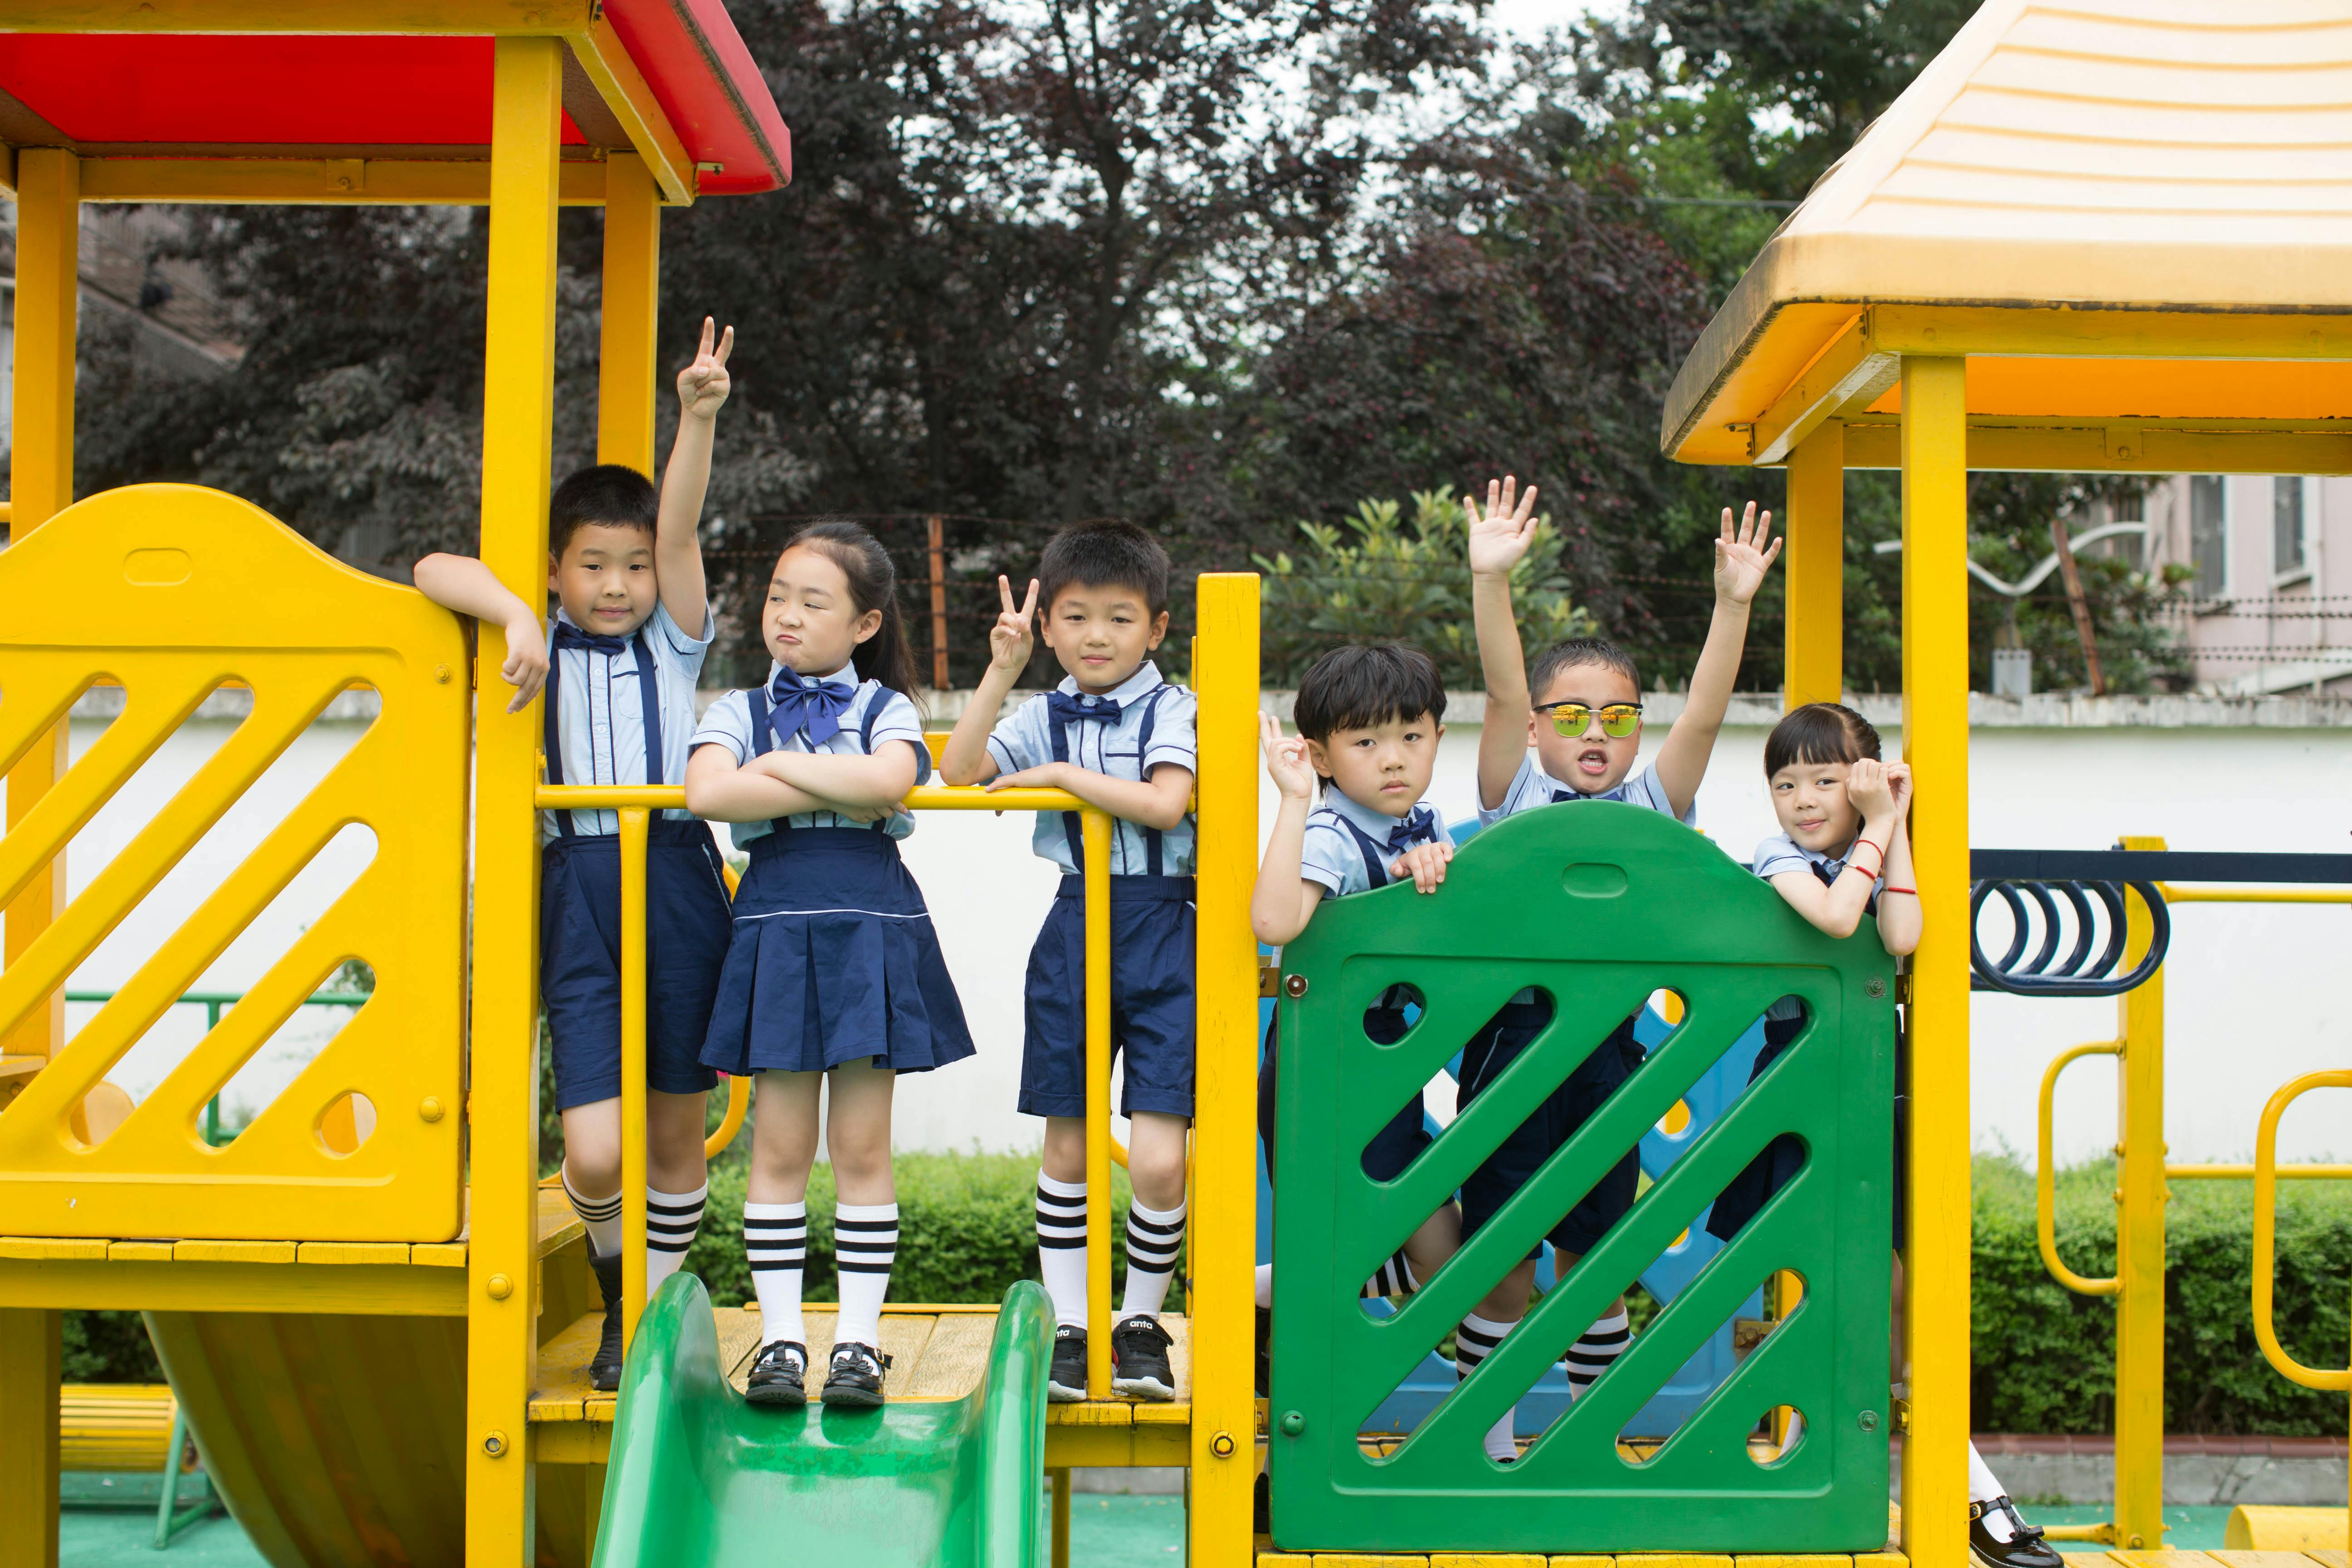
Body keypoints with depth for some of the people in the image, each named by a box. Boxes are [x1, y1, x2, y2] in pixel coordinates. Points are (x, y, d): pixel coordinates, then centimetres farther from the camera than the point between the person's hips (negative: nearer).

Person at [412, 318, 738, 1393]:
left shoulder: (674, 641, 9)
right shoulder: (540, 649, 8)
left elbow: (681, 528, -6)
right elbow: (437, 570, -1)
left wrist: (699, 418, -21)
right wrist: (516, 618, -18)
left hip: (677, 883, 1)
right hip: (576, 894, -1)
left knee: (675, 1129, 7)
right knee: (596, 1151, -9)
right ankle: (616, 1295, 20)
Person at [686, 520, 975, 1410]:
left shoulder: (885, 709, 8)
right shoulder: (740, 711, 9)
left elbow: (892, 779, -16)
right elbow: (708, 793, -12)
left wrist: (783, 767, -9)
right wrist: (845, 794, -11)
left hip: (871, 933, -1)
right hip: (777, 927, 1)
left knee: (862, 1143, 3)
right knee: (781, 1143, 2)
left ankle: (859, 1339, 9)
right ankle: (780, 1338, 9)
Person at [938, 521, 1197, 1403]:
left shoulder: (1171, 711, -2)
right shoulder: (1045, 716, 8)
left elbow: (1164, 802, -20)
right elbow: (957, 772, -5)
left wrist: (1061, 774, -14)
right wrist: (1000, 674, -10)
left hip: (1161, 933, -3)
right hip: (1073, 932, 3)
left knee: (1158, 1158, -8)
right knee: (1066, 1145, 8)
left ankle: (1142, 1322, 13)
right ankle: (1067, 1329, 18)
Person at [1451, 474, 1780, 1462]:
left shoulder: (1651, 808, 8)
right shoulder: (1516, 796, 3)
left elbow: (1704, 715, -4)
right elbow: (1501, 694, -11)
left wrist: (1734, 604, -15)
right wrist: (1491, 581, -25)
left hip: (1610, 1041, 2)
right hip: (1512, 1036, -2)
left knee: (1593, 1257, 12)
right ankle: (1485, 1438, 15)